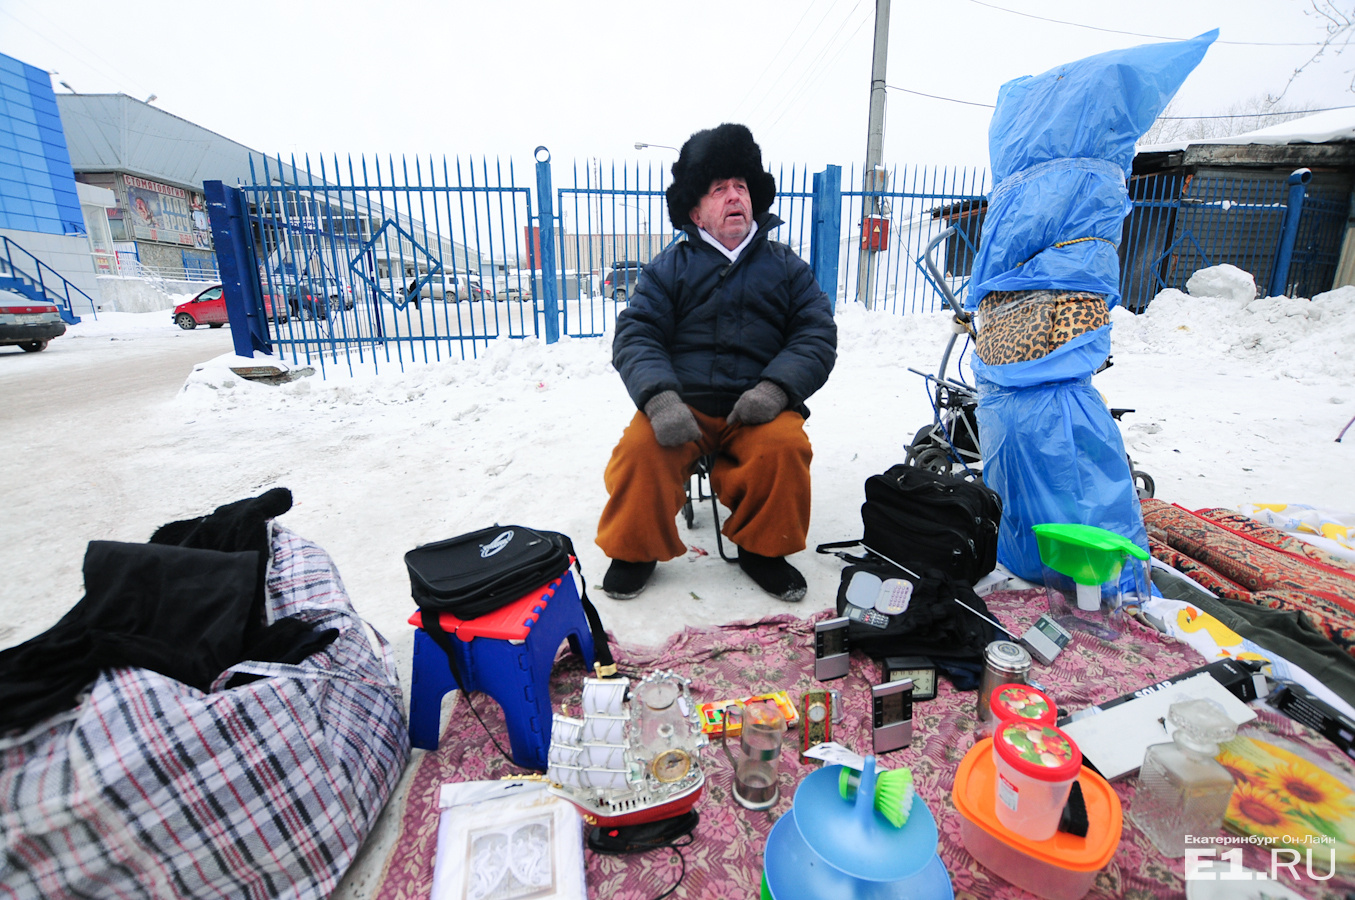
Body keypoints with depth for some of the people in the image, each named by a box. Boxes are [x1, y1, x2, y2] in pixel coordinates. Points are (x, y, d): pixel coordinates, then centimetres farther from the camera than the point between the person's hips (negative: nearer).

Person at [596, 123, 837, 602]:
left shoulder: (786, 267, 16)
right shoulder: (668, 268, 11)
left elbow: (817, 336, 7)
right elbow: (634, 337, -1)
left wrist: (775, 388, -14)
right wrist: (661, 399, -21)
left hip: (759, 406, 1)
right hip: (682, 404, 0)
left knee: (785, 447, -29)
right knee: (640, 449, -28)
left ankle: (763, 548, 0)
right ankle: (635, 549, 1)